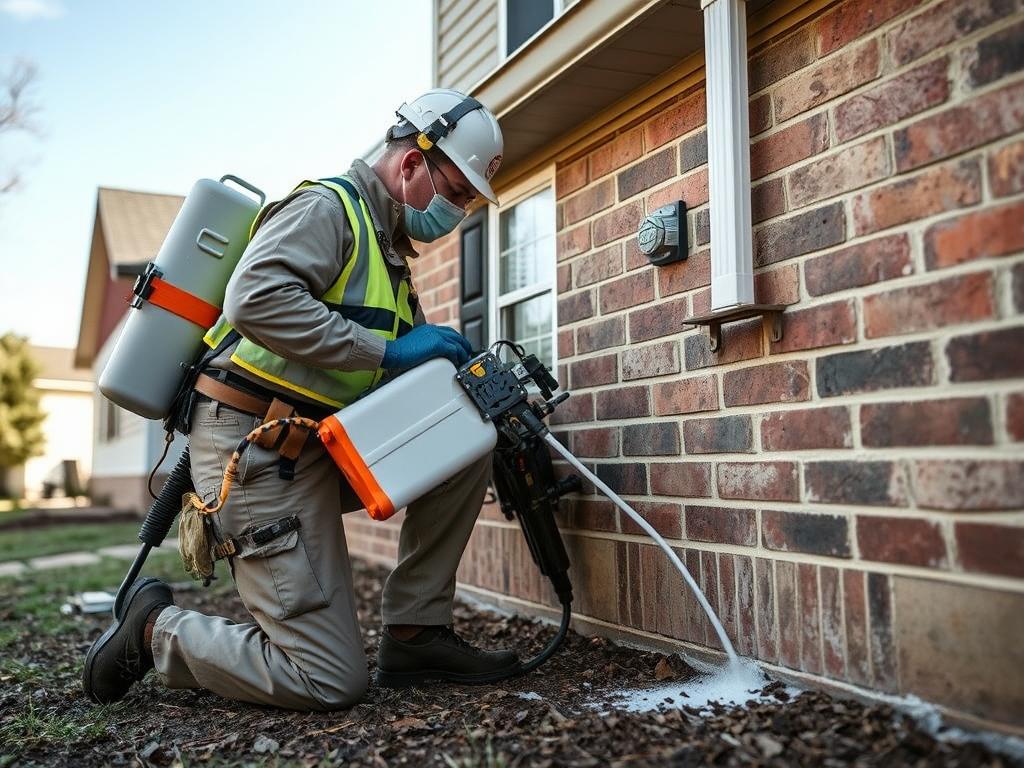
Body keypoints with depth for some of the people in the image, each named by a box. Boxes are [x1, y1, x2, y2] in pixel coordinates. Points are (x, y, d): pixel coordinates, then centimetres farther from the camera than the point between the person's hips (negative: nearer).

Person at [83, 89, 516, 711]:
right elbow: (255, 300, -27)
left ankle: (416, 634, 4)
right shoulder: (327, 207, -9)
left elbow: (418, 368, 19)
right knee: (331, 682, -9)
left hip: (319, 449, 9)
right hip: (257, 454, -9)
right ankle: (157, 630, 12)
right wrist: (385, 351, -24)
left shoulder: (390, 252, 19)